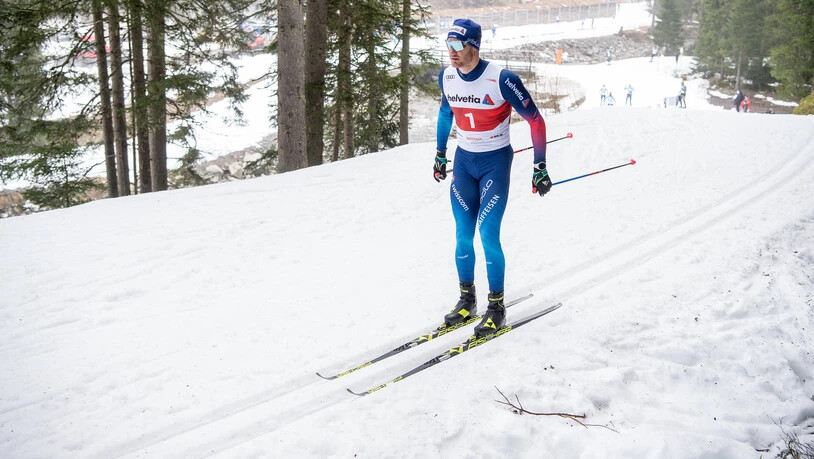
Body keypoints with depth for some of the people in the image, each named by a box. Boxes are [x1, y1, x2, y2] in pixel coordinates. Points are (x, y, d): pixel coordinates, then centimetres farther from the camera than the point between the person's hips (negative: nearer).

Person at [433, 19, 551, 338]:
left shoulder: (501, 79, -21)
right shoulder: (446, 77, -4)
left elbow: (535, 120, -13)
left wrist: (540, 167, -13)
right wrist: (440, 153, 22)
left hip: (495, 162, -5)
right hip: (463, 161, 5)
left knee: (488, 236, -9)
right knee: (463, 236, 5)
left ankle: (496, 307, 7)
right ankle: (467, 300, 22)